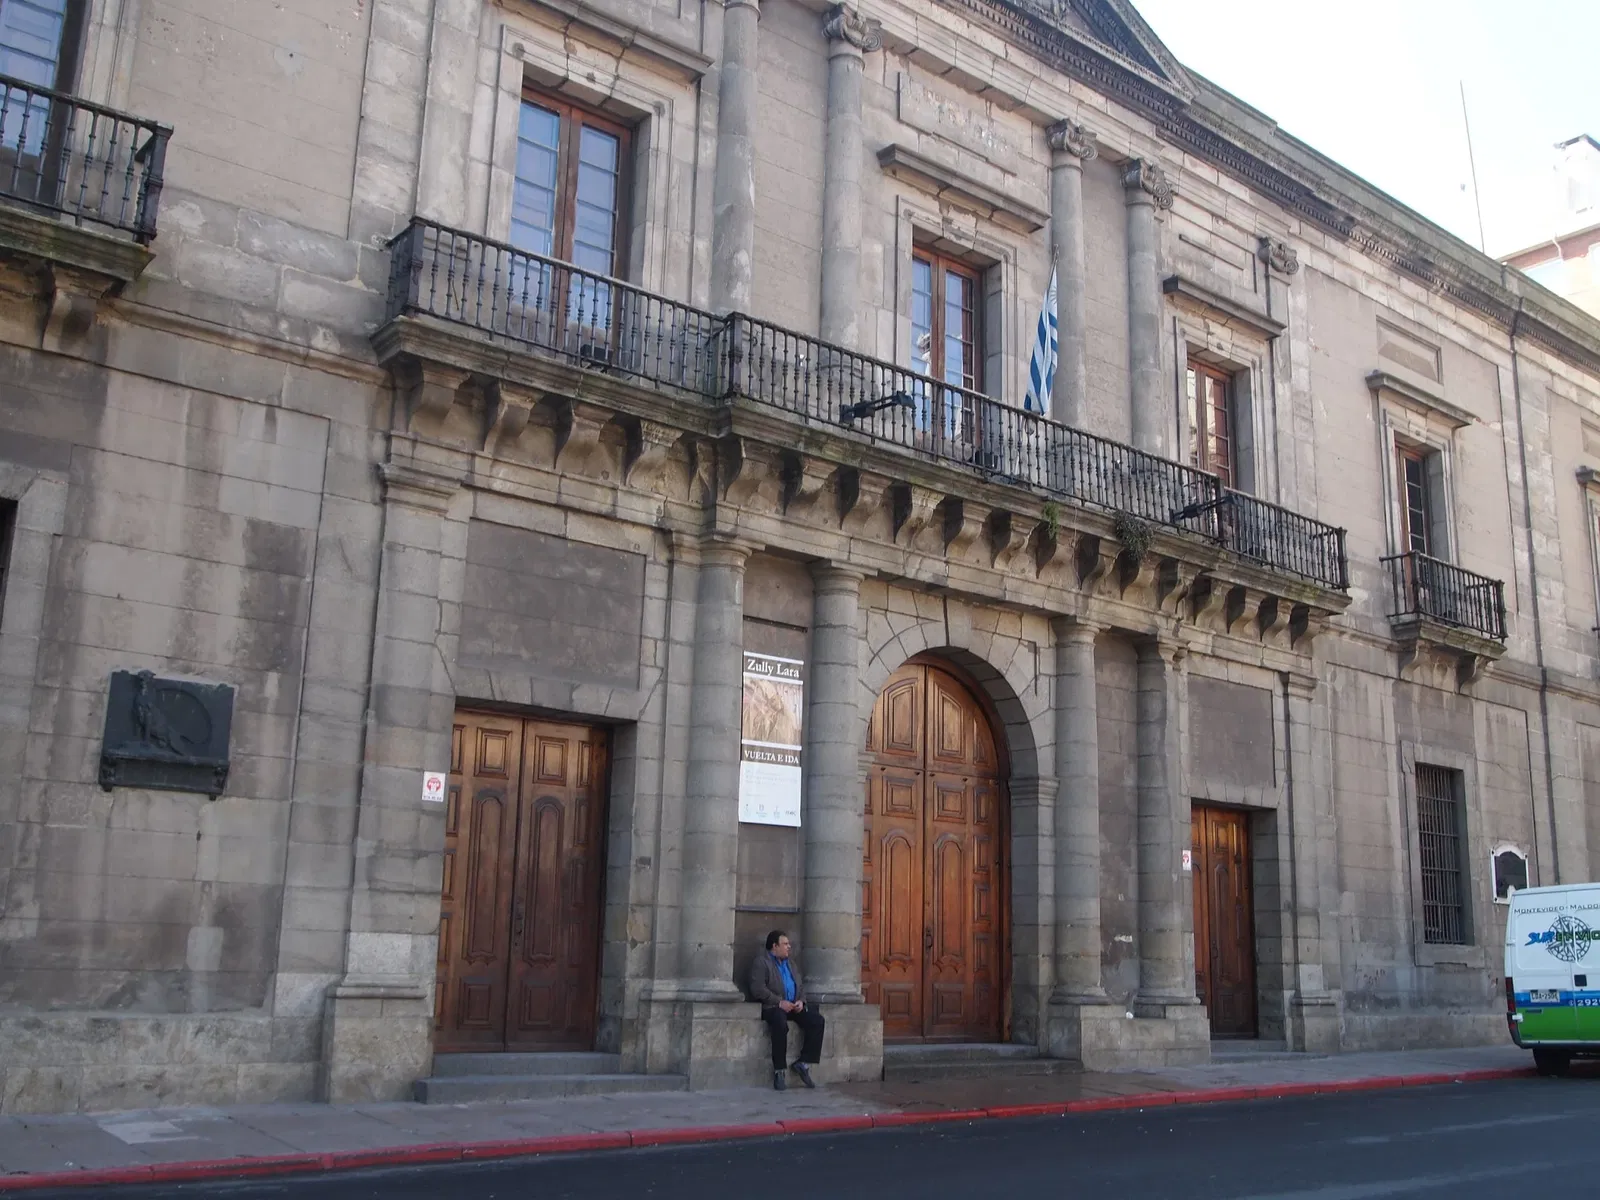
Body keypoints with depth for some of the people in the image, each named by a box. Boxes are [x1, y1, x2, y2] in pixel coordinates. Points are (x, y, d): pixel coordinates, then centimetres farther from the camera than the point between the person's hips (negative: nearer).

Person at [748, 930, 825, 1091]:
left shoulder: (791, 963, 23)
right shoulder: (761, 962, -1)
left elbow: (800, 986, 21)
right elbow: (758, 989, -13)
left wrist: (801, 1001, -1)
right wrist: (779, 1002, -20)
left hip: (794, 1006, 7)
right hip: (772, 1006, -7)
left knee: (817, 1020, -16)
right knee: (780, 1024, -38)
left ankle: (803, 1063, -9)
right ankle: (779, 1071, -26)